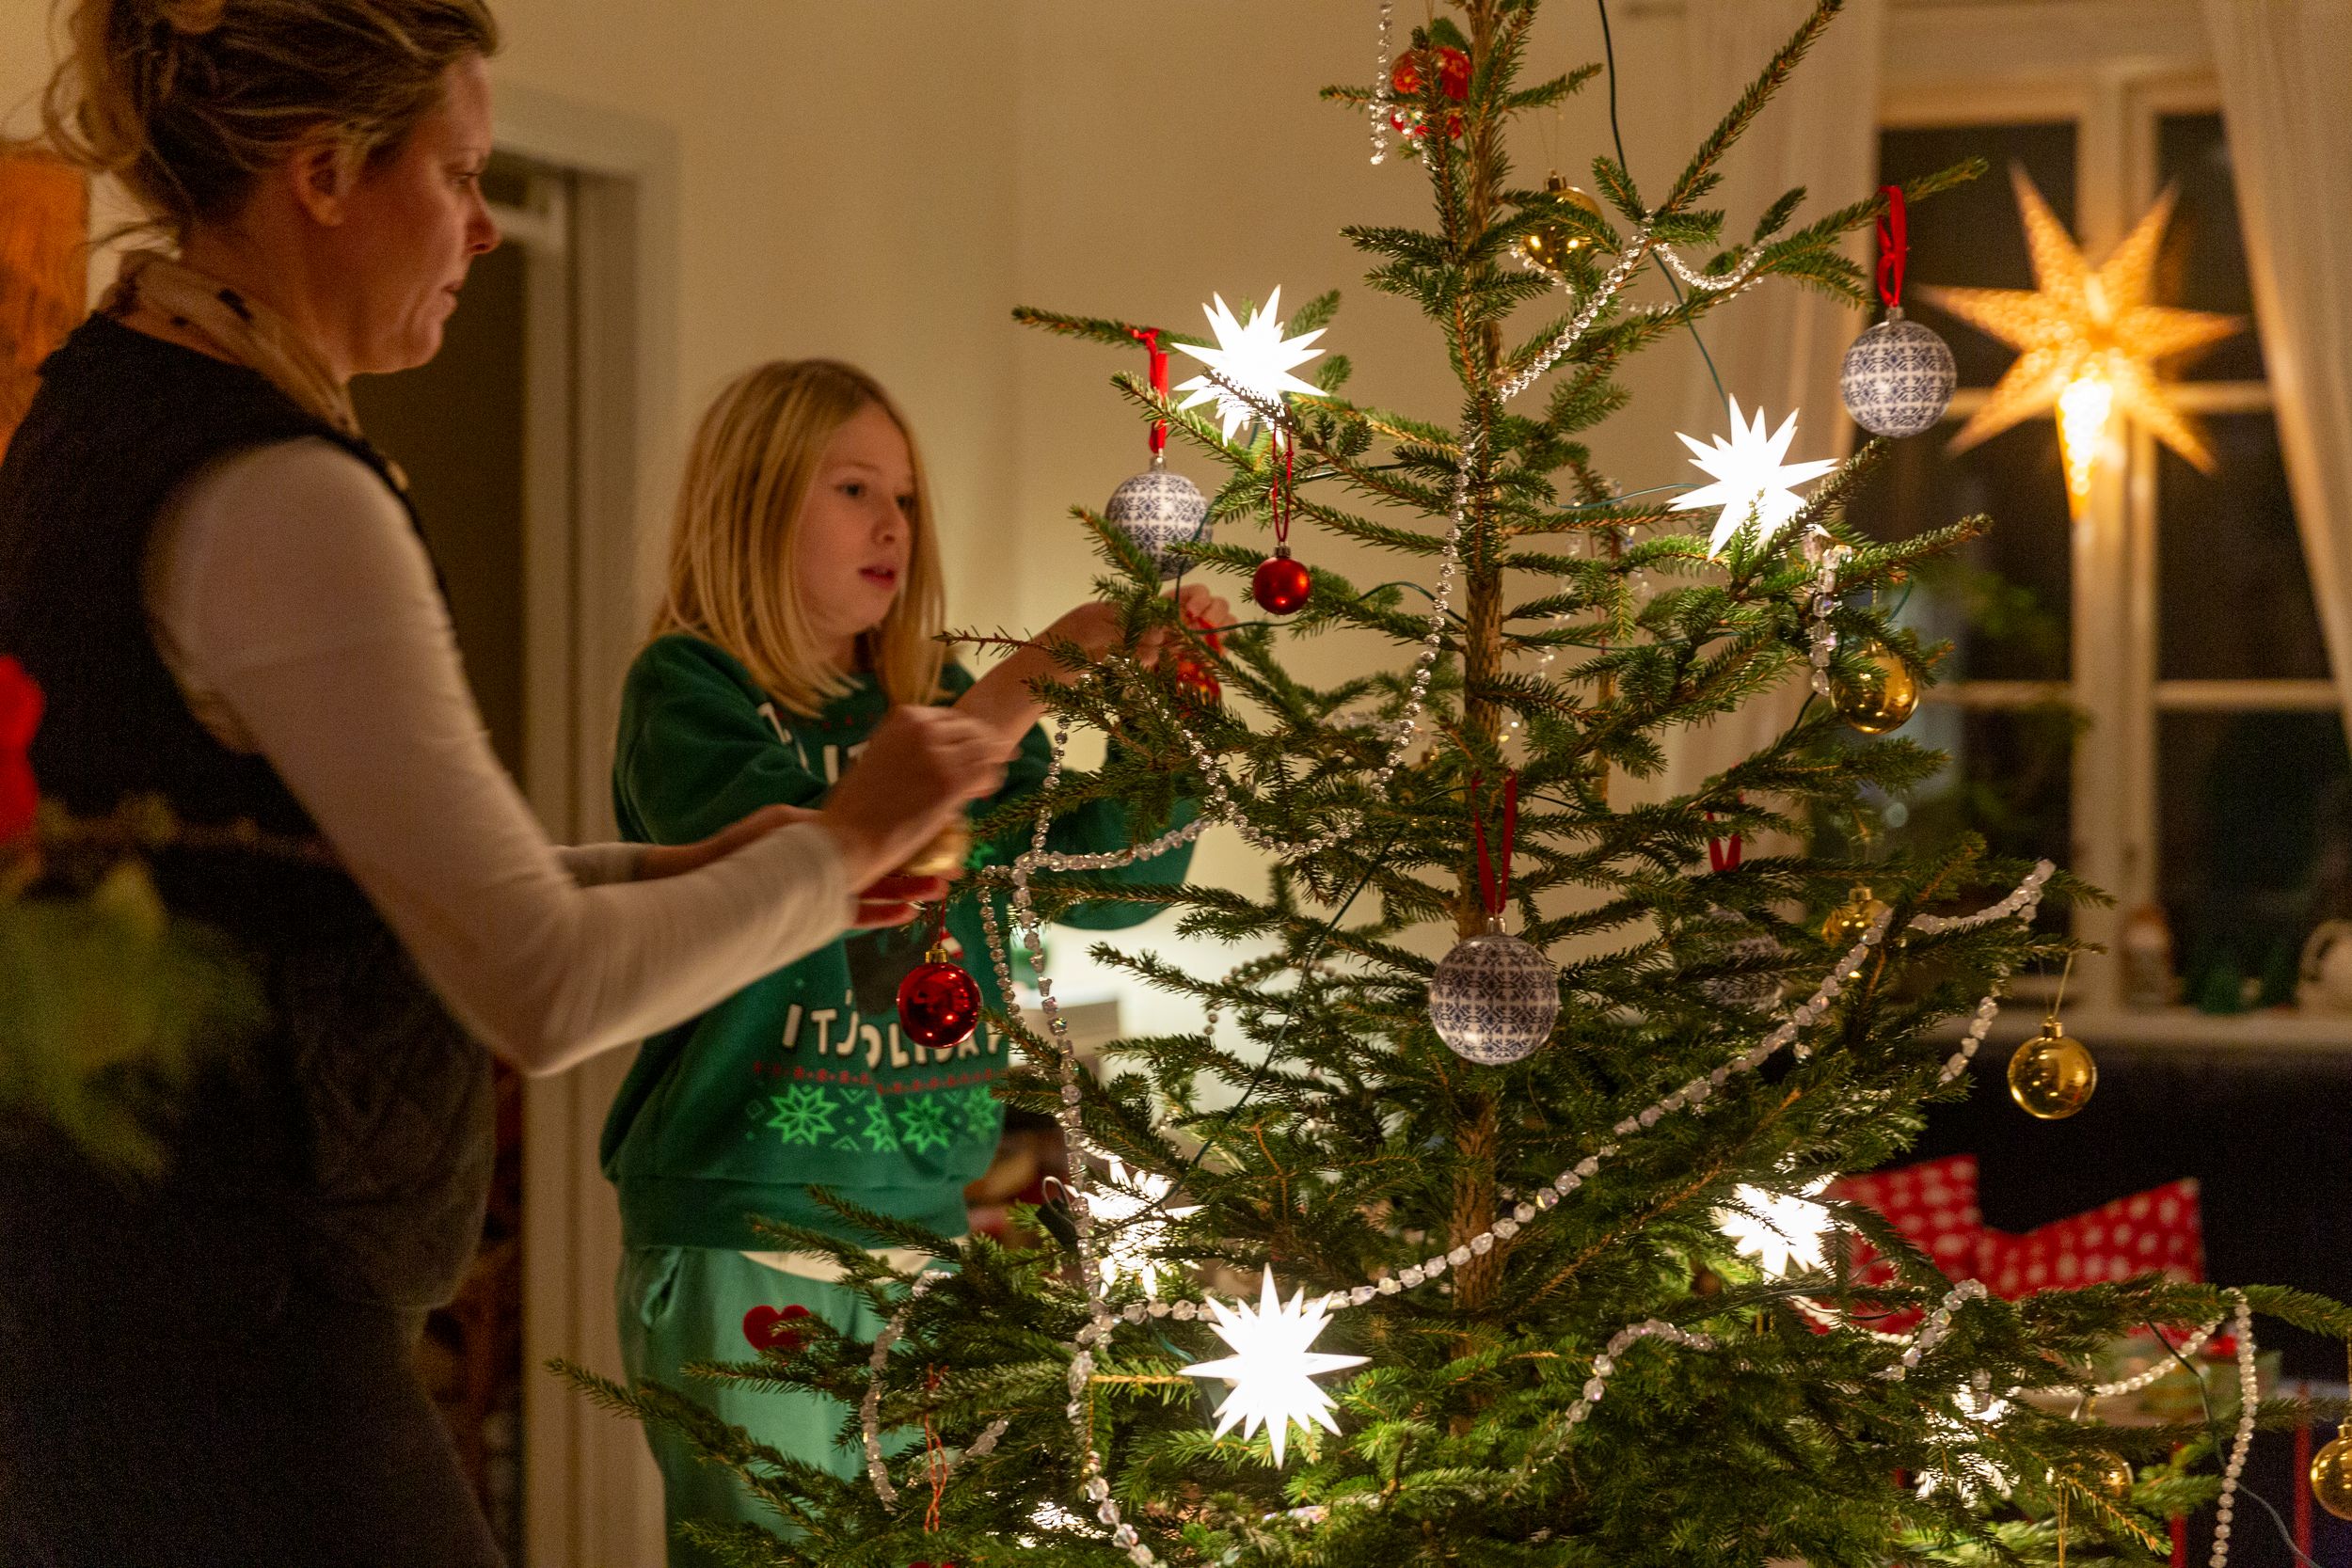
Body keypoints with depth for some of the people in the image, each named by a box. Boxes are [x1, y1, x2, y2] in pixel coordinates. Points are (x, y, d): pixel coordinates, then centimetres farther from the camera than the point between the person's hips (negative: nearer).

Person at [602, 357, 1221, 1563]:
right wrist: (1027, 687, -24)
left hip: (921, 1224, 6)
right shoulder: (688, 690, -5)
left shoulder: (935, 697, 12)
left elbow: (1107, 880, 8)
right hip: (743, 1232, -6)